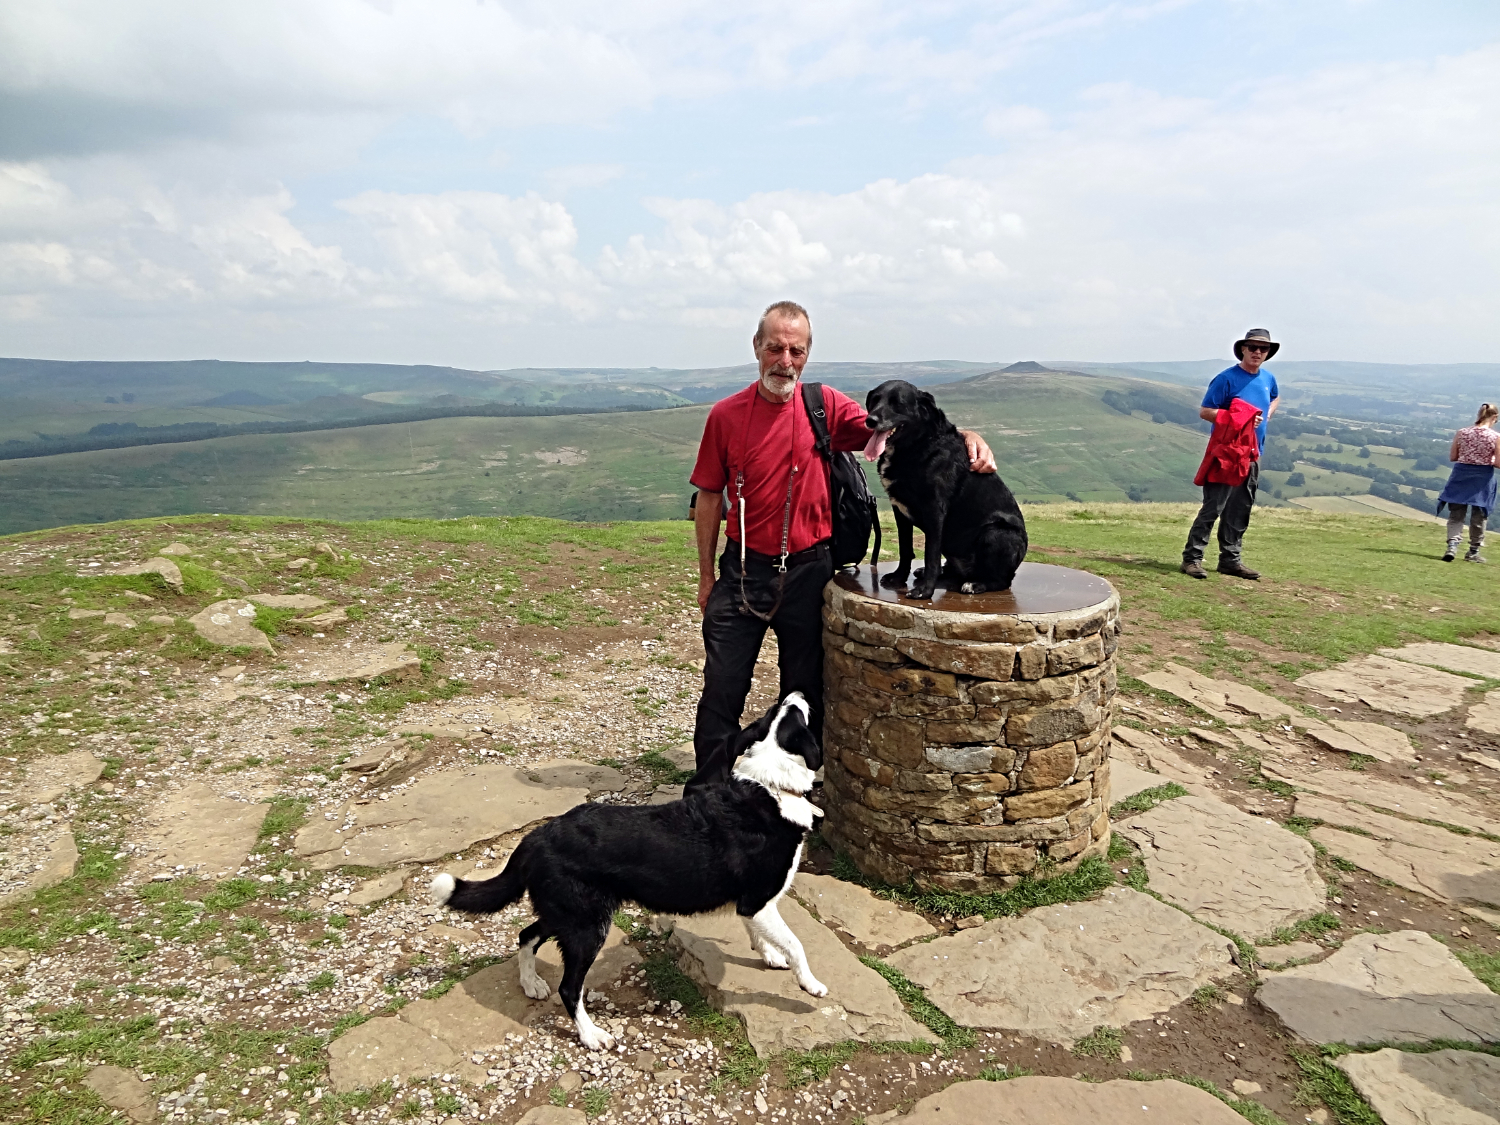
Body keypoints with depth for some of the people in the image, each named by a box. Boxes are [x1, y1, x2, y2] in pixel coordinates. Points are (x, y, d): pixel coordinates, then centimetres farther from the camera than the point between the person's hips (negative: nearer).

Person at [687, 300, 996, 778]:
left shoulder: (826, 407, -1)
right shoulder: (726, 414, -1)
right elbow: (709, 497, 4)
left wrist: (964, 436, -28)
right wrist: (706, 576, 6)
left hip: (808, 570, 0)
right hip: (743, 570, 0)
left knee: (805, 692, 11)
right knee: (722, 689, 4)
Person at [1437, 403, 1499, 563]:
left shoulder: (1461, 433, -5)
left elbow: (1452, 457, 2)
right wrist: (1487, 459, 10)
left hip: (1461, 475, 1)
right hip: (1483, 478, -1)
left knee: (1456, 515, 8)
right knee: (1478, 517, 12)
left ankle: (1452, 545, -12)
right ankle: (1473, 552, 20)